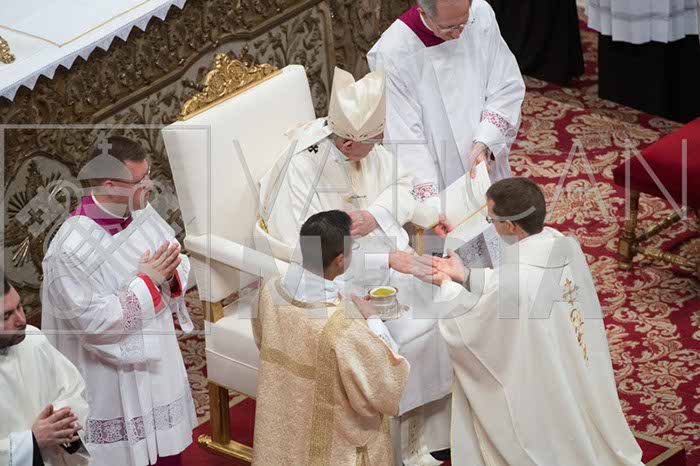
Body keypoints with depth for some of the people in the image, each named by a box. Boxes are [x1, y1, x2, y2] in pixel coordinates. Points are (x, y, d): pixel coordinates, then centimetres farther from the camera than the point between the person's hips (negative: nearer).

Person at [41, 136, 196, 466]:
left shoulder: (144, 215, -3)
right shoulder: (70, 250, -23)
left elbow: (182, 266, 8)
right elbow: (94, 322, -24)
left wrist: (170, 274, -15)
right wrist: (147, 281, -22)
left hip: (161, 369, 6)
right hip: (113, 386, -6)